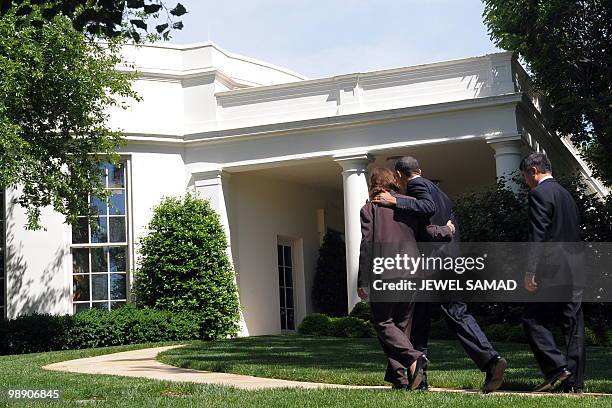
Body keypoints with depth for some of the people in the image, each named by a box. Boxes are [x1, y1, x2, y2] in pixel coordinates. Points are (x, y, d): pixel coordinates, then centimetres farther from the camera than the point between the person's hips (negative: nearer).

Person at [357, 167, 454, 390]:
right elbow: (430, 232, 1)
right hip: (411, 274, 5)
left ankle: (413, 358, -17)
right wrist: (448, 230, 22)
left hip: (385, 274, -4)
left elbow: (366, 246, -5)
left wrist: (362, 281, -2)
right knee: (402, 324, 13)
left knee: (382, 322, 3)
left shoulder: (370, 208, 0)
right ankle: (400, 376, 11)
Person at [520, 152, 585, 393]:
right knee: (573, 324, 6)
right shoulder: (567, 194, 20)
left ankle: (556, 367, -9)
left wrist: (530, 271, -17)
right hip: (574, 272, 9)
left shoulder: (539, 193, -7)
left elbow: (538, 235, -16)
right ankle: (574, 381, 8)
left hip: (552, 271, -9)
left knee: (533, 319, -2)